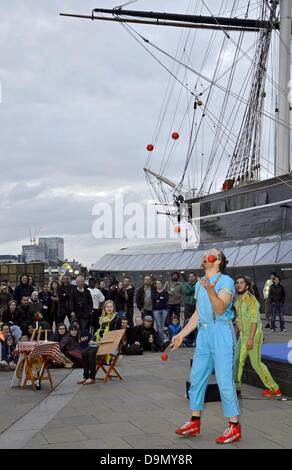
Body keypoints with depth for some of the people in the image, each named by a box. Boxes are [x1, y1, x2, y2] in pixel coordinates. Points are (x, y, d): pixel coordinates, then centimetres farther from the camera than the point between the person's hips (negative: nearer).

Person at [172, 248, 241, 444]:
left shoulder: (226, 281, -8)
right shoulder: (200, 284, 15)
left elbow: (220, 309, -21)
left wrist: (210, 290, -35)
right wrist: (181, 335, 19)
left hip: (222, 332, -8)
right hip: (204, 333, 8)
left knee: (225, 380, -7)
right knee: (197, 378, 10)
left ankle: (235, 427, 3)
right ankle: (195, 423, 21)